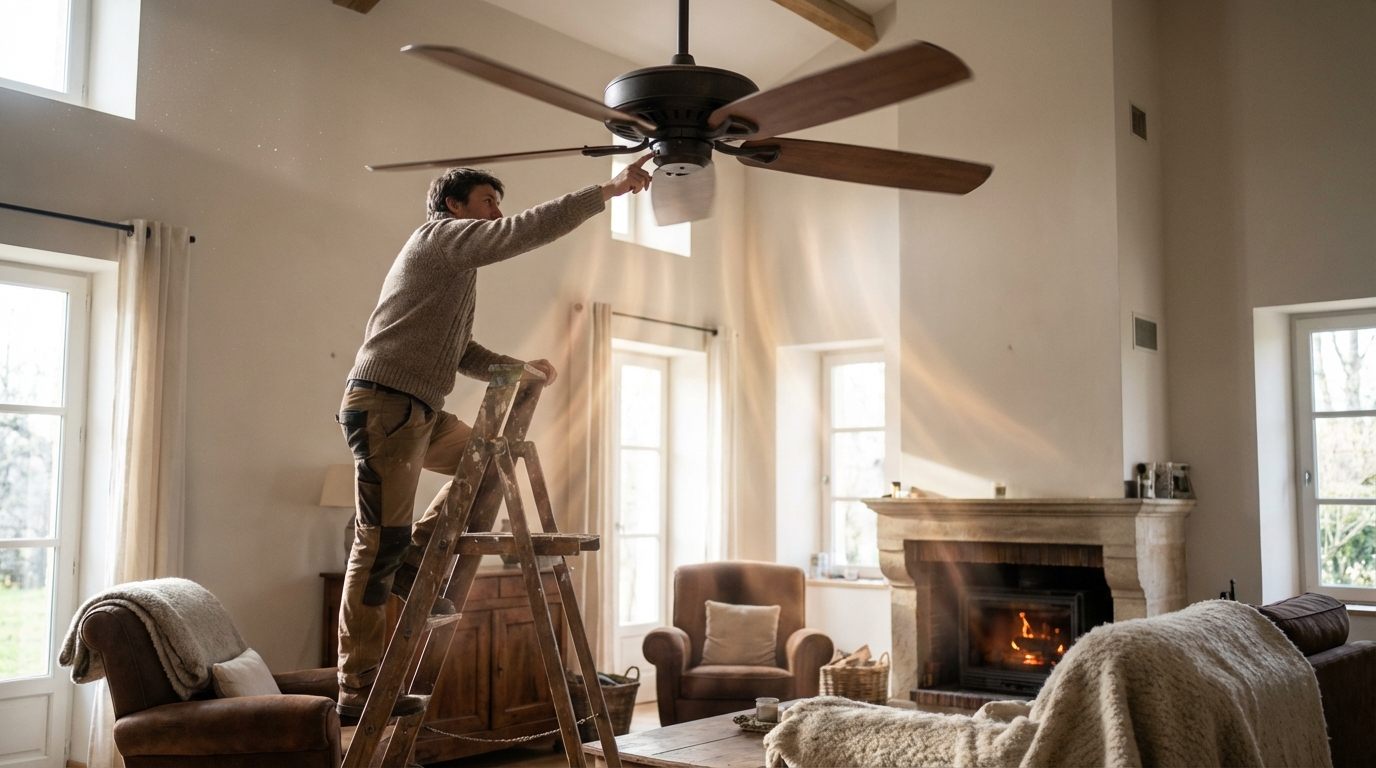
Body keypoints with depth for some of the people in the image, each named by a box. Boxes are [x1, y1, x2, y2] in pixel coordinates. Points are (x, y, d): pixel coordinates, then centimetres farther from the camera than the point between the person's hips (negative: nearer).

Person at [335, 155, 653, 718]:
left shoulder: (455, 266, 25)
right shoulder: (443, 234, -3)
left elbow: (462, 353, 25)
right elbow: (527, 231, -17)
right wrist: (607, 191, -16)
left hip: (420, 413, 10)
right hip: (385, 404, -10)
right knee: (381, 542, -9)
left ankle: (416, 561, 9)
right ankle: (358, 689, -5)